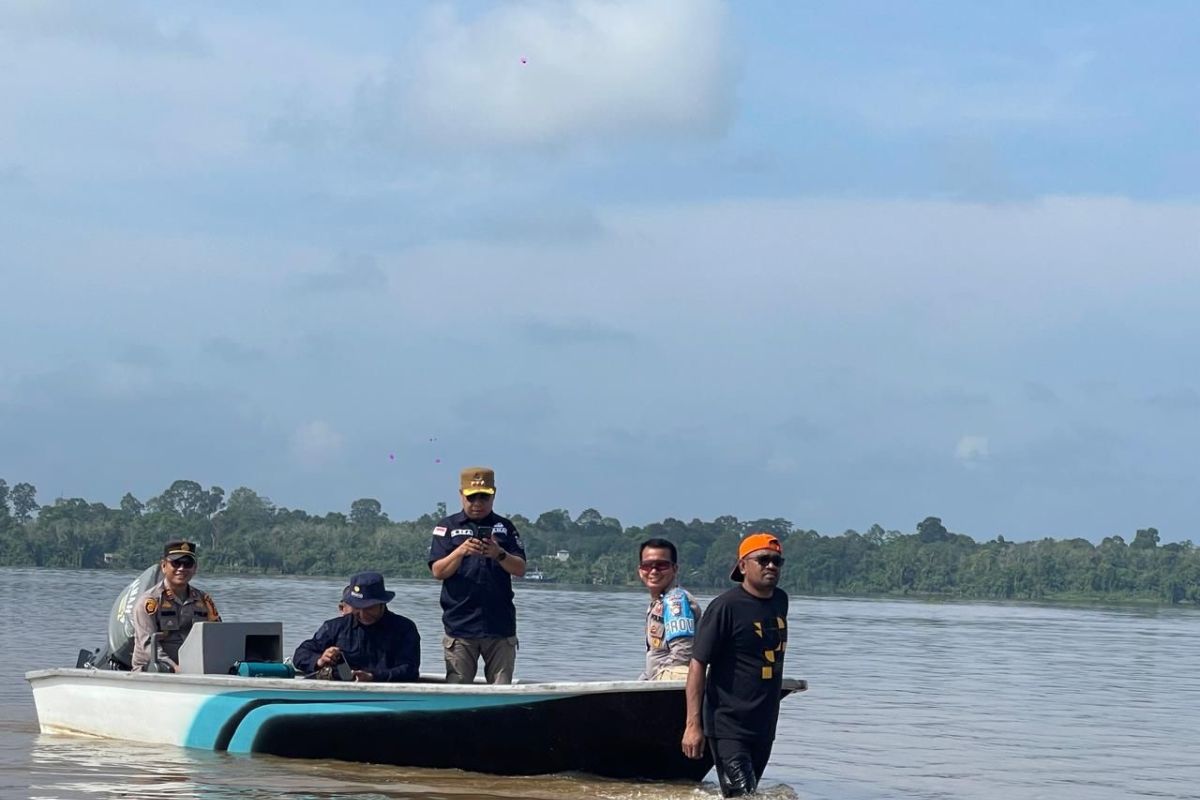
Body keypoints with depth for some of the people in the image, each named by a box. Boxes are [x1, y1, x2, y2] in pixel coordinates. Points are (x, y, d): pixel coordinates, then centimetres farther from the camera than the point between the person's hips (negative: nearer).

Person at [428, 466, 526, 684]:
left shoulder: (505, 527, 12)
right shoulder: (447, 527, 7)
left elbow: (520, 569, 3)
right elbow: (438, 572, -2)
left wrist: (499, 554, -17)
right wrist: (460, 552, -20)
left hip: (500, 625, 1)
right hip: (460, 623, -1)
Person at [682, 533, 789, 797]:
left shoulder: (780, 601, 8)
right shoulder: (725, 607, -14)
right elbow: (698, 665, -15)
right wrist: (693, 725, -20)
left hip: (764, 726, 7)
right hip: (728, 727, -7)